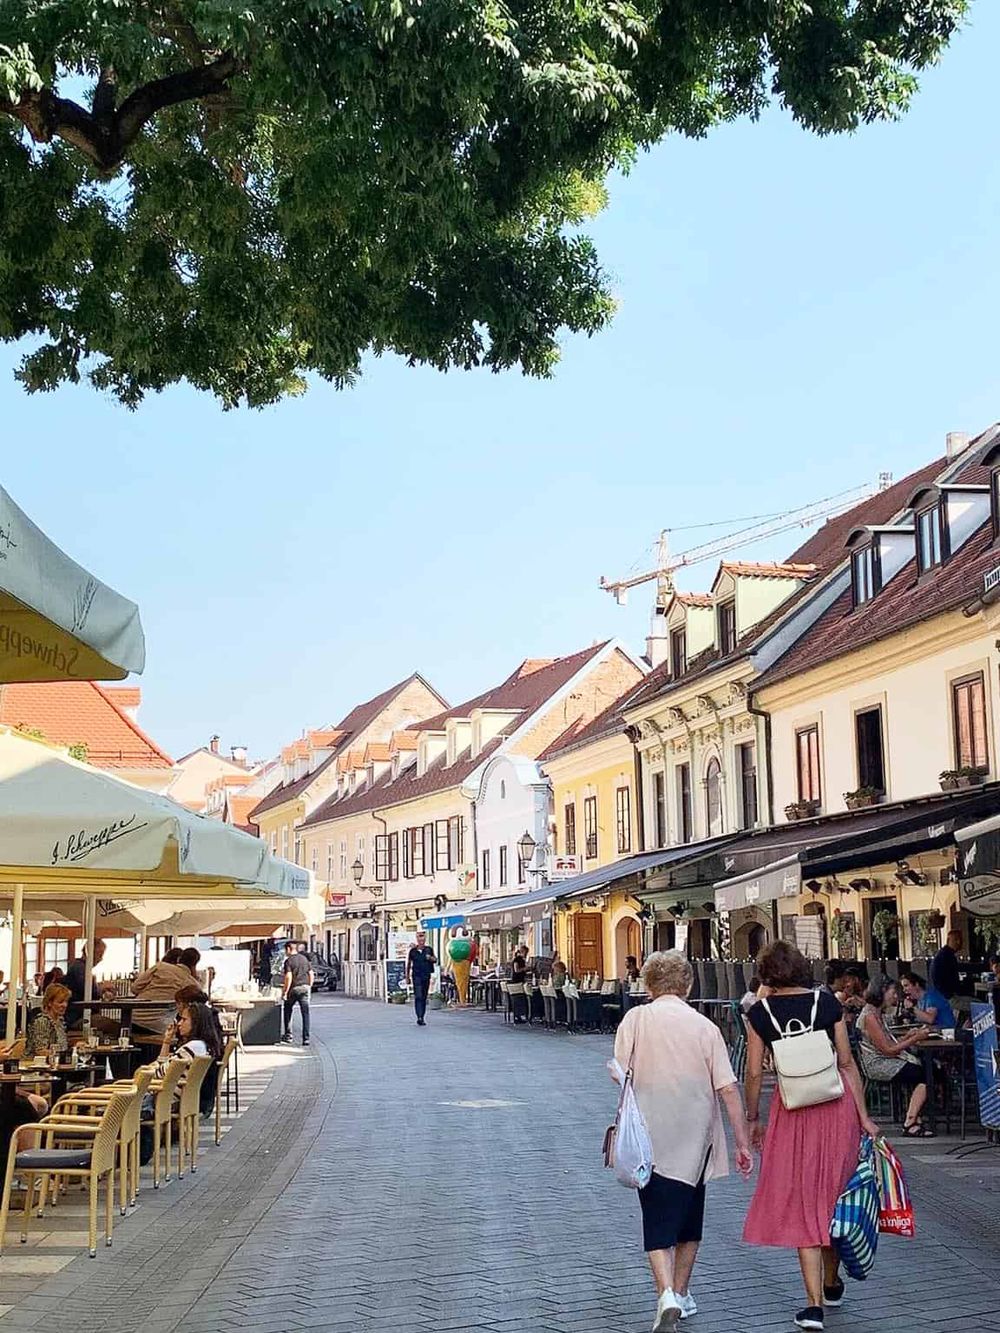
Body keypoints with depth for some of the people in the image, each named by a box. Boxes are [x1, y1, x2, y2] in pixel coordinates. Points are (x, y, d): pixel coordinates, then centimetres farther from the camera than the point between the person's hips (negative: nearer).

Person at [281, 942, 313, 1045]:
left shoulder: (289, 961, -7)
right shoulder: (304, 959, 11)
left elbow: (288, 978, -16)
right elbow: (311, 975, 12)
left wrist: (284, 992, -12)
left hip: (294, 988, -4)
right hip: (305, 987, 4)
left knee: (288, 1011, 17)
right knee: (305, 1014, 2)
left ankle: (288, 1035, 21)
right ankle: (306, 1038, -4)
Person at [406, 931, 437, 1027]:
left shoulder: (429, 949, 5)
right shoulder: (413, 951, 0)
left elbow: (435, 960, 14)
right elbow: (408, 964, 8)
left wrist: (431, 958, -9)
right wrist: (407, 977, 9)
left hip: (426, 976, 3)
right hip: (416, 976, -3)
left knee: (424, 997, 9)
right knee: (418, 996, -14)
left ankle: (422, 1018, 18)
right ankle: (419, 1017, -21)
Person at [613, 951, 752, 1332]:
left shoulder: (636, 1019, -3)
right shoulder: (705, 1026, -2)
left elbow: (620, 1074, -6)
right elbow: (728, 1089, -5)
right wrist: (742, 1143, 1)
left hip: (650, 1139, -1)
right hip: (694, 1141, 2)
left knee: (658, 1219, 1)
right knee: (689, 1216, 18)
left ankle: (666, 1294, -18)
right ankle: (681, 1294, 29)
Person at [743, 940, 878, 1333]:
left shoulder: (759, 1012, -4)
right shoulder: (827, 1002, -1)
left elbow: (754, 1073, -3)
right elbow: (847, 1062, -1)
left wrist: (753, 1119, 10)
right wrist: (863, 1116, 5)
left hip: (792, 1110, -2)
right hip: (837, 1104, 2)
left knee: (799, 1202, 6)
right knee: (834, 1195, 18)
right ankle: (831, 1283, 34)